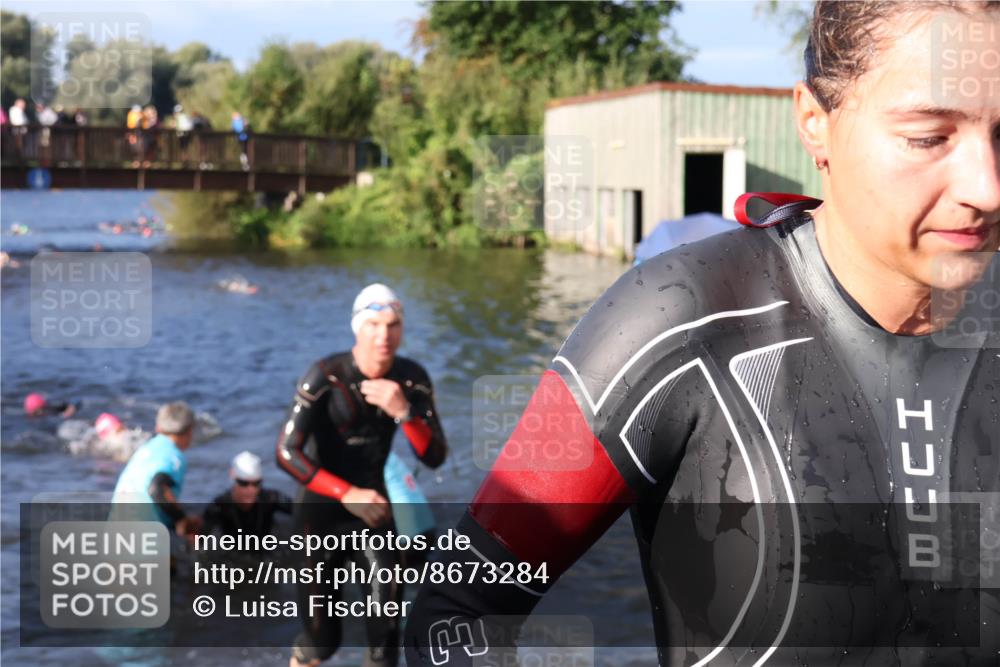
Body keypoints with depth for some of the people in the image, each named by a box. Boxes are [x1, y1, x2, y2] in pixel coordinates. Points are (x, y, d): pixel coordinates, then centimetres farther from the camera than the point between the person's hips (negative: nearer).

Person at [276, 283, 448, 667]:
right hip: (320, 510, -3)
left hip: (371, 507, 3)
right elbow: (287, 453, -20)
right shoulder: (325, 377, -19)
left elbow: (435, 458, -9)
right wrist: (348, 495, -26)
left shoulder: (412, 379, -7)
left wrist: (404, 412, -26)